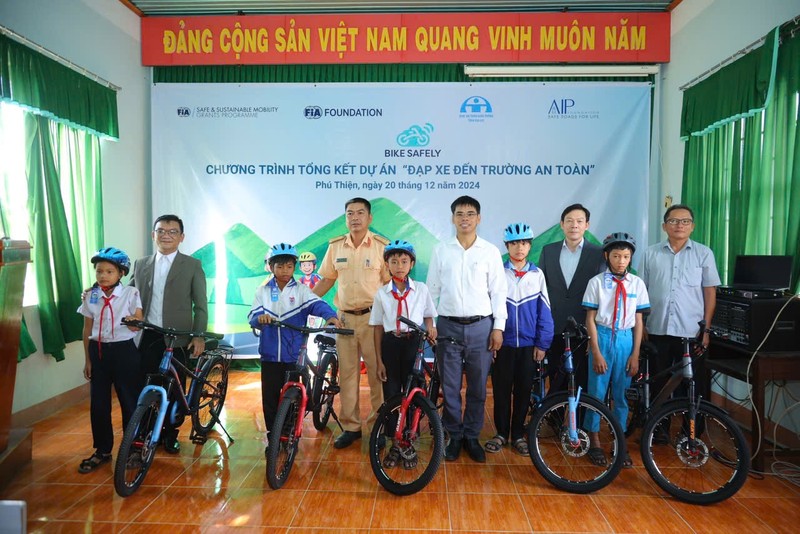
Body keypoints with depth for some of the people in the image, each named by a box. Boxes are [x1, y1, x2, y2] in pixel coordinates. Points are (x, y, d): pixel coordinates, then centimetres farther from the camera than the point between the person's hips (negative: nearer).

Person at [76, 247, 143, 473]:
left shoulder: (130, 293, -6)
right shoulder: (91, 296, 3)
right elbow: (87, 329, 8)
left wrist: (132, 320, -30)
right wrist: (88, 360, 7)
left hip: (124, 350, -3)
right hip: (98, 351, 4)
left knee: (130, 402, 3)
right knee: (98, 404, 9)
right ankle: (102, 450, 24)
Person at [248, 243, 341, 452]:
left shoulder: (301, 290, 2)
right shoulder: (263, 291, 7)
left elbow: (317, 304, -16)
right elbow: (252, 317, -4)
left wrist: (330, 315, -37)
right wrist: (260, 317, -29)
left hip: (295, 355, -1)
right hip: (270, 354, 1)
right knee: (270, 397, 6)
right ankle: (272, 437, 23)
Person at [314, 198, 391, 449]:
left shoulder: (382, 246, -3)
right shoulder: (335, 246, 6)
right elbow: (325, 280, 12)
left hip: (373, 317, -3)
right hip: (344, 317, 3)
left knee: (377, 372, 3)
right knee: (347, 373, 8)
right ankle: (350, 426, 20)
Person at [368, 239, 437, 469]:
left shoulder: (421, 289, 1)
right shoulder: (382, 293, 2)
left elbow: (429, 316, 13)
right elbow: (377, 327, 3)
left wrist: (430, 329, -10)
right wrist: (379, 360, -1)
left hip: (414, 344, 0)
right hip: (391, 344, 1)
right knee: (391, 395, 5)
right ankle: (395, 444, 21)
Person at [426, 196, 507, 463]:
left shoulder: (490, 251, 1)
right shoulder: (441, 250, 3)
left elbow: (498, 292, 2)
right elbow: (432, 289, 6)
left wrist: (498, 327, -2)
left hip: (481, 326, 0)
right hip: (448, 326, 0)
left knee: (477, 387, 9)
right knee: (450, 387, 7)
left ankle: (472, 436, 25)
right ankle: (454, 436, 24)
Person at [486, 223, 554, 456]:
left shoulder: (537, 274, 1)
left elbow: (544, 312, 2)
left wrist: (542, 344, -1)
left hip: (528, 344, 1)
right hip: (503, 343, -1)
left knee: (523, 390, 10)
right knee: (502, 389, 8)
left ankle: (518, 434, 25)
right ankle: (501, 433, 23)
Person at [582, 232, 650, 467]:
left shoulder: (637, 283, 2)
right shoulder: (597, 282, -5)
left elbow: (639, 320, 4)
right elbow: (590, 318, -5)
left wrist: (635, 354, 1)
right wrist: (596, 352, -9)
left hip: (625, 339, 2)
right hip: (602, 337, -2)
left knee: (621, 394, 10)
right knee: (597, 391, 3)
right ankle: (594, 442, 19)